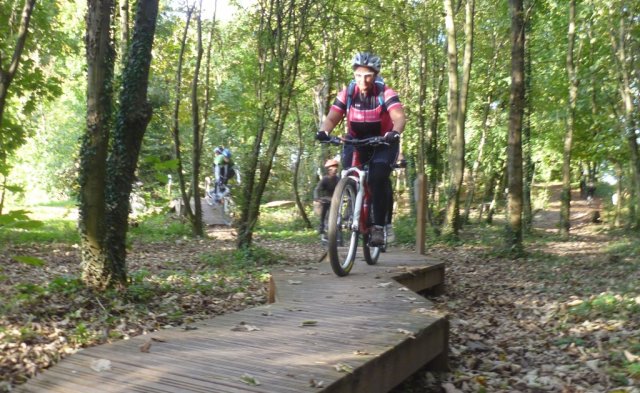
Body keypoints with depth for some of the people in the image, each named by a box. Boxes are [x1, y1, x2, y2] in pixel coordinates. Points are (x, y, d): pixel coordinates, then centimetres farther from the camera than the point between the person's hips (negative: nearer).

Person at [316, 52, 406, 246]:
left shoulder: (386, 93, -21)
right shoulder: (347, 94, -13)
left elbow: (399, 117, -35)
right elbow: (332, 118, -20)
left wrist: (395, 133, -57)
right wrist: (323, 131, -43)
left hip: (383, 143, -3)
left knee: (378, 179, -25)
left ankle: (379, 226, -16)